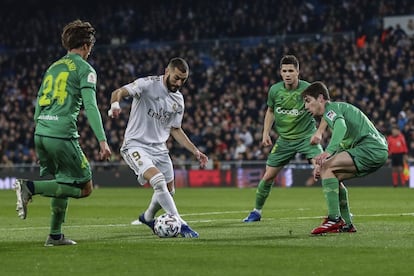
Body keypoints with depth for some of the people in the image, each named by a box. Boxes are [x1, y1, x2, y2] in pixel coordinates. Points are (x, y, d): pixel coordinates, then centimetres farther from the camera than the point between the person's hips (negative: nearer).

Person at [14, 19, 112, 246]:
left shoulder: (53, 68, 22)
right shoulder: (84, 69, 0)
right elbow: (90, 106, -12)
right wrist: (102, 141, -15)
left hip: (40, 133, 8)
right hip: (62, 134, -8)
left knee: (63, 185, 21)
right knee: (84, 187, -2)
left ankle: (55, 235, 16)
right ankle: (29, 187, -15)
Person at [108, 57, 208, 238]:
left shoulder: (178, 100, 7)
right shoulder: (148, 84, -13)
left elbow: (175, 130, 17)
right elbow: (119, 92, -27)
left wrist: (195, 152, 11)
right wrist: (115, 104, -50)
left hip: (159, 147, 7)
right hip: (136, 146, -7)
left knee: (169, 190, 14)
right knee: (158, 181, -27)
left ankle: (148, 217, 44)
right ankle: (180, 224, -21)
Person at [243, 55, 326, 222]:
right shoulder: (275, 90, -5)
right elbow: (270, 111, 15)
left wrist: (319, 132, -19)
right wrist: (266, 133, 4)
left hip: (306, 136, -3)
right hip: (284, 139, 3)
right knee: (268, 176, 4)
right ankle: (257, 211, 24)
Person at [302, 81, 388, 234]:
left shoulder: (330, 108, -3)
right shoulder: (337, 109, 28)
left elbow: (341, 127, -27)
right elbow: (341, 145, 29)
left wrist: (328, 152, -40)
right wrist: (322, 163, 15)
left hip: (371, 147, -10)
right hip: (379, 150, 10)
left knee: (327, 168, -17)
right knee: (333, 177, 16)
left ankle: (334, 219, -21)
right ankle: (346, 224, 15)